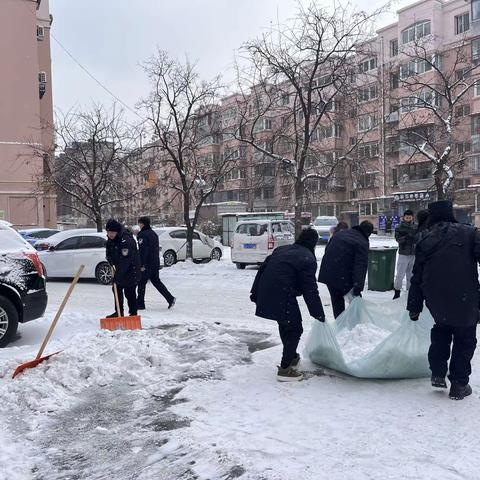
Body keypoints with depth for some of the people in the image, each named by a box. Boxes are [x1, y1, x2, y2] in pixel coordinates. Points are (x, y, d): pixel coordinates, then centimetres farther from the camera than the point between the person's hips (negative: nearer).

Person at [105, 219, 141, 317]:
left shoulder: (126, 240, -27)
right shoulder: (110, 240, 2)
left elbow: (125, 259, -30)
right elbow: (109, 253, 15)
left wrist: (118, 274, -28)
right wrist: (111, 263, -5)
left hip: (130, 270, -9)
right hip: (118, 269, 9)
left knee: (129, 292, -9)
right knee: (117, 290, 16)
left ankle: (133, 313, 1)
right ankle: (119, 312, 28)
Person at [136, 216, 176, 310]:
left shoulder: (143, 235, -13)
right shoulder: (153, 233, 15)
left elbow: (143, 251, -20)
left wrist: (141, 264, -19)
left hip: (147, 264, -8)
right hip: (155, 263, 8)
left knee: (142, 283, 2)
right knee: (156, 281, 14)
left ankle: (140, 304, 7)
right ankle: (170, 298, 7)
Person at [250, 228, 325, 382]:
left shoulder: (281, 250, 19)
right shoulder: (308, 259, -4)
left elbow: (262, 270, 19)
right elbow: (310, 290, -7)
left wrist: (255, 293, 24)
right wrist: (319, 314, -1)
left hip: (265, 294, 8)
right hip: (283, 298, -8)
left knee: (285, 325, 26)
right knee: (294, 329, 6)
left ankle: (291, 356, 42)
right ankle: (285, 369, 4)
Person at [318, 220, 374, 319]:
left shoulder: (341, 233, 14)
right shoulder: (363, 243, -7)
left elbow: (327, 249, 21)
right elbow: (361, 266, -17)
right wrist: (358, 287, -21)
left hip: (327, 273, 6)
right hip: (343, 277, -6)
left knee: (336, 301, 15)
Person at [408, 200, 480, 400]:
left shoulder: (424, 241, 7)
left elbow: (417, 278, 8)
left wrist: (414, 308, 15)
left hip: (436, 301, 3)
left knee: (441, 331, 26)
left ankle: (438, 373, 22)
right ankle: (459, 385, 17)